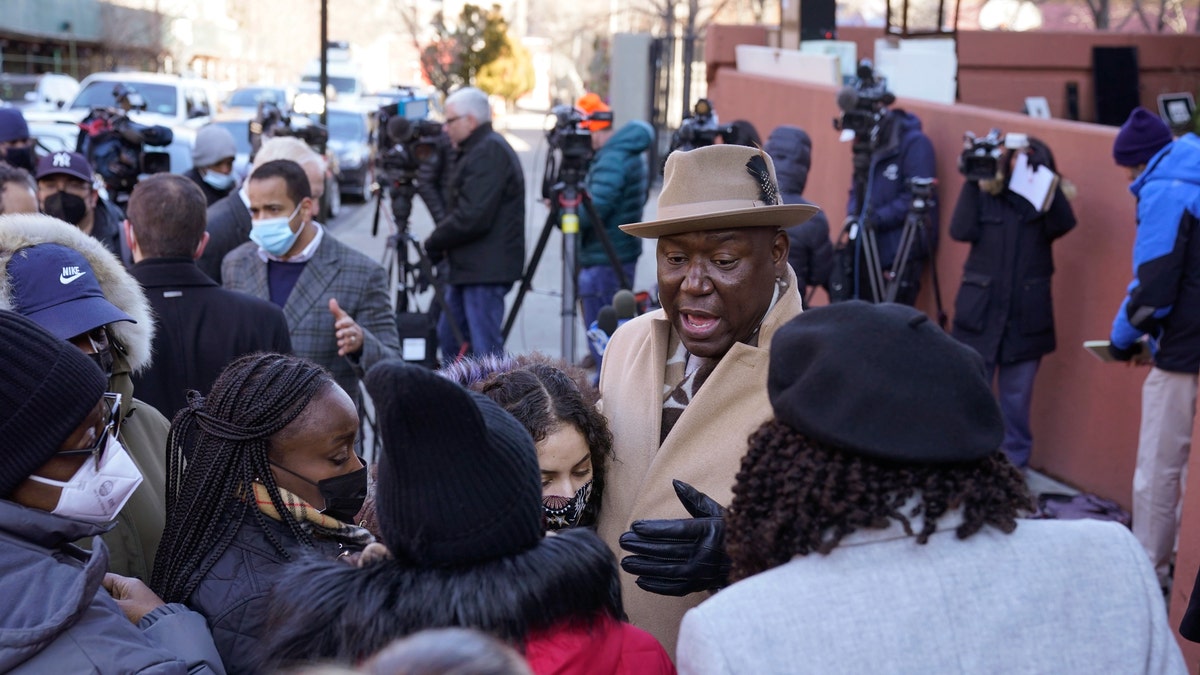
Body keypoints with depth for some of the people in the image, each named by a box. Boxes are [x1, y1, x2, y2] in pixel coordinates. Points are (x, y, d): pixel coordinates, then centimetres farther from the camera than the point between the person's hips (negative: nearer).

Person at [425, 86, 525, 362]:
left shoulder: (490, 152, -15)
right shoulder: (474, 151, 19)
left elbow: (472, 217, -22)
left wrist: (434, 243, -10)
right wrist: (440, 242, 6)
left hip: (486, 270, -11)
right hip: (468, 267, 11)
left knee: (485, 346, -10)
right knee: (449, 336, 18)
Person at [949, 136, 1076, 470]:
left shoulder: (1045, 201, 4)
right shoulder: (985, 196, 4)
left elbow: (1063, 224, -16)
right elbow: (961, 231, -11)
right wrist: (973, 182, -15)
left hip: (1026, 316, 0)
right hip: (981, 311, 0)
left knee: (1017, 398, 6)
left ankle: (1014, 465, 16)